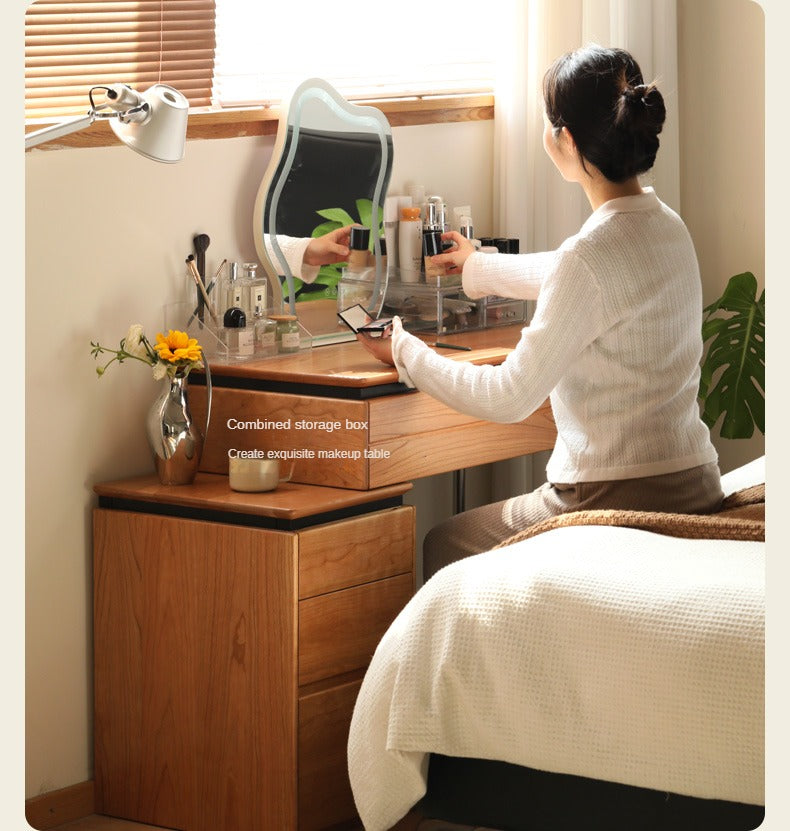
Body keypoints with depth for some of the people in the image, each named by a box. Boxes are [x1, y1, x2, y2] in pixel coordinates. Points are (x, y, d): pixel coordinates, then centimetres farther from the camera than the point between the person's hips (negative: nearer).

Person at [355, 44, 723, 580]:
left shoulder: (593, 253, -24)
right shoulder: (666, 226, 5)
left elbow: (508, 398, -17)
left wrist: (405, 352, 0)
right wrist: (480, 266, 46)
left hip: (621, 502, -8)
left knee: (442, 548, 17)